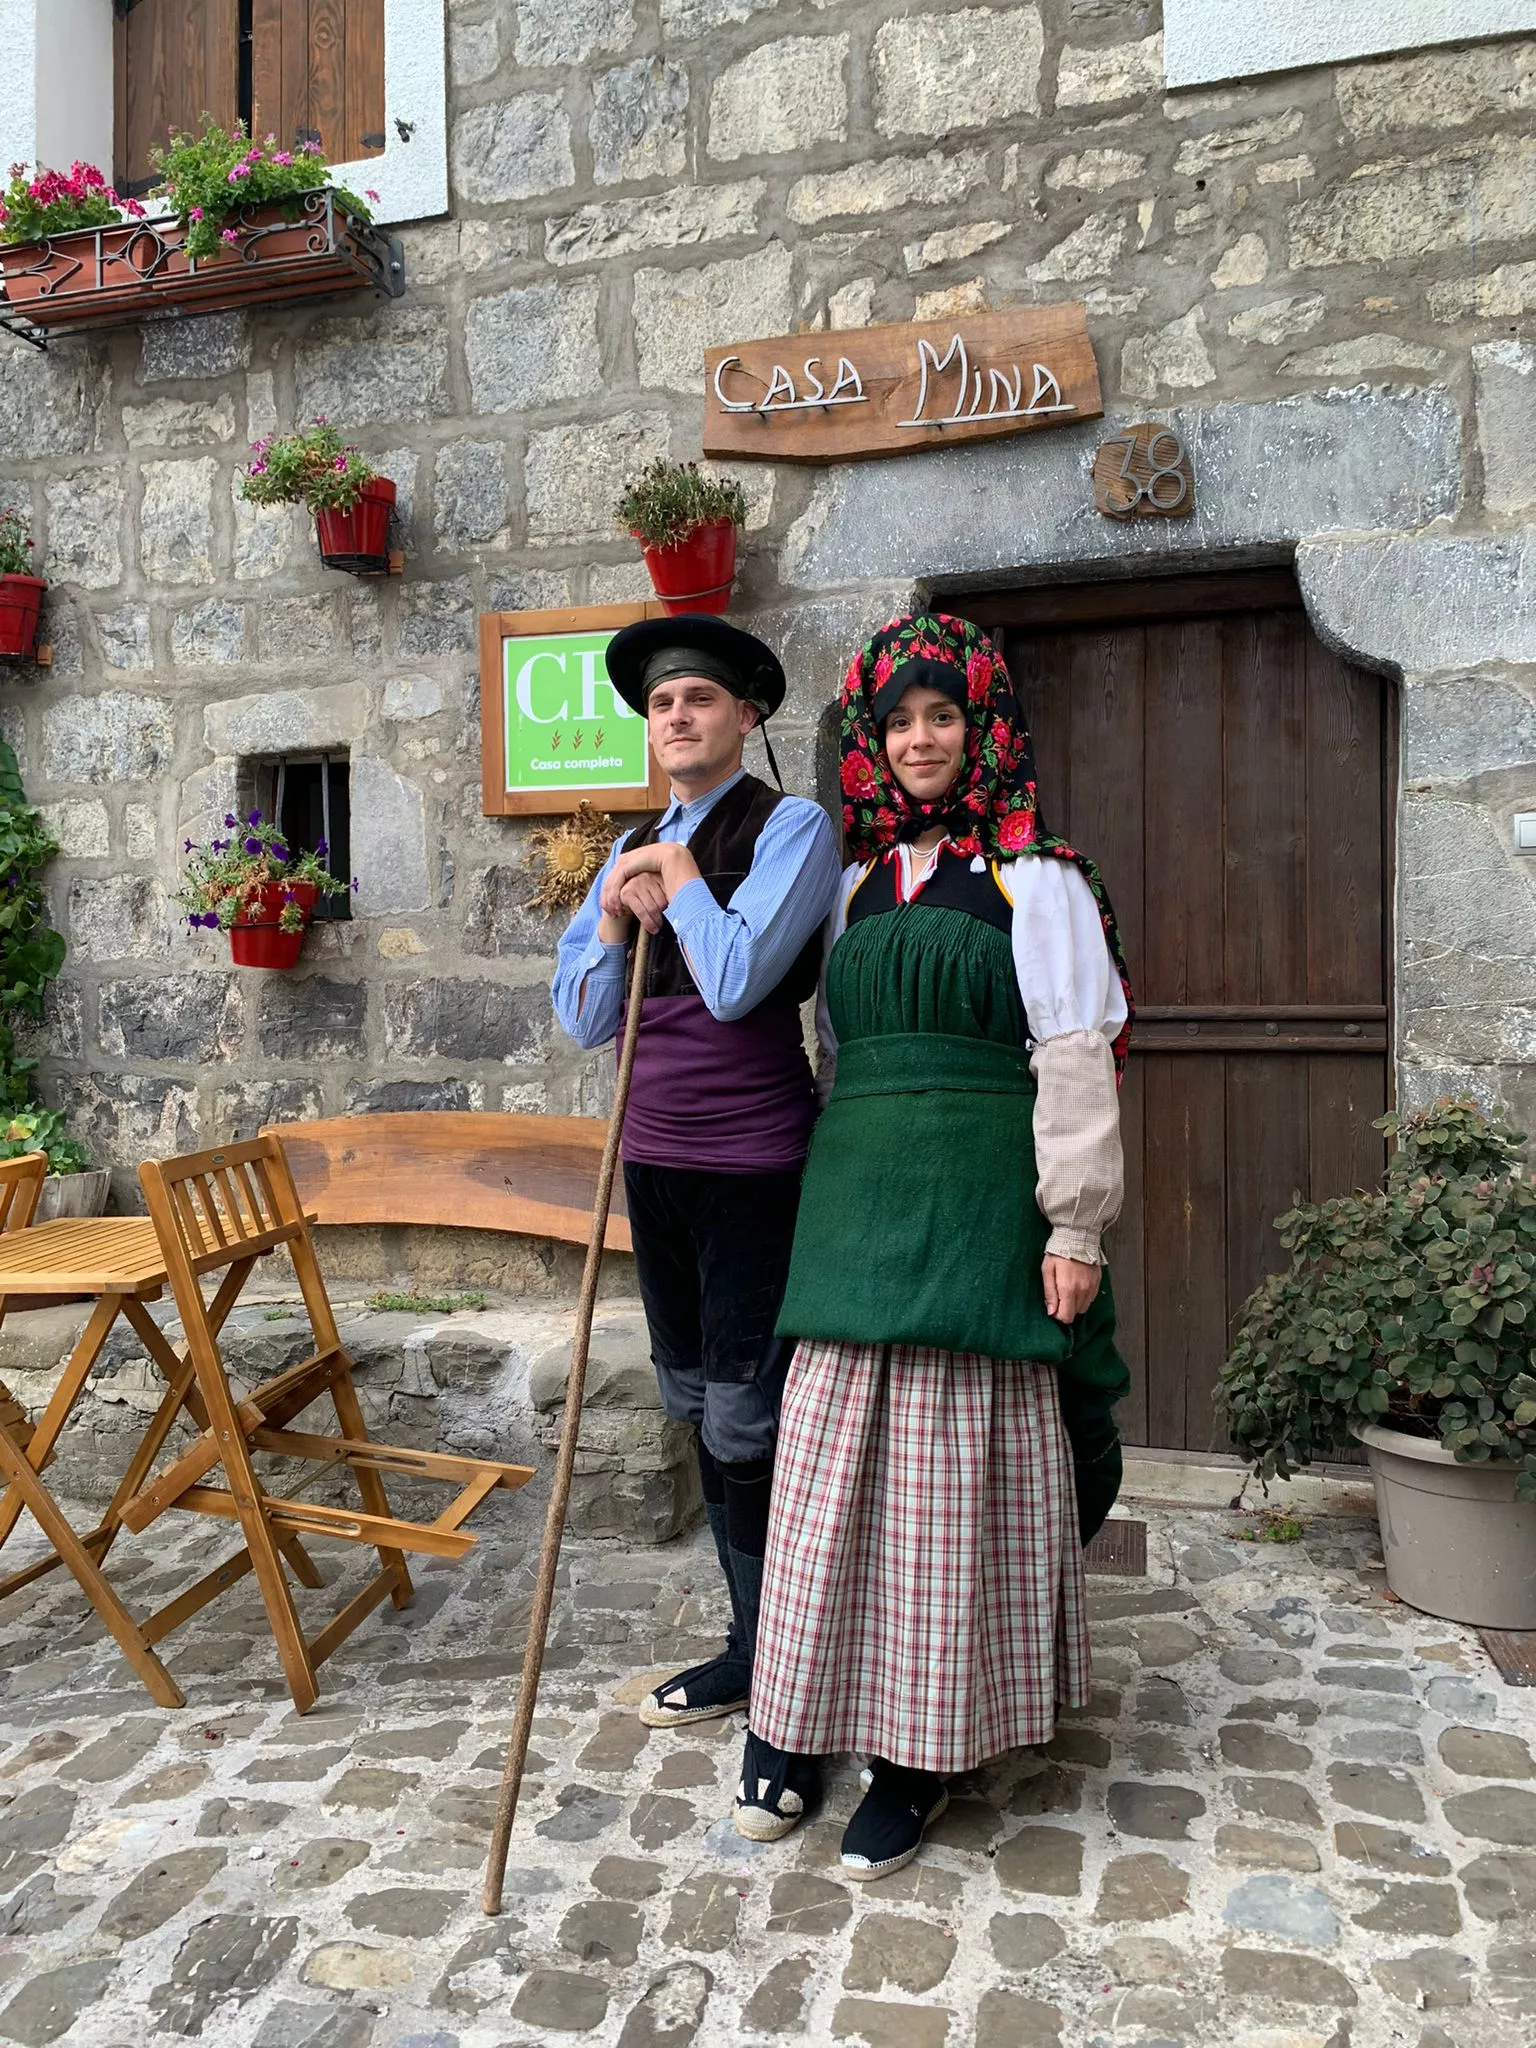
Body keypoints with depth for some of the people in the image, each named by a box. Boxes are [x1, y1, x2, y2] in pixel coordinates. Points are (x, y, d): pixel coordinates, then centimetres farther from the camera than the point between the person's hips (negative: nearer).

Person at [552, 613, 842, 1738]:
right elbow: (585, 1021, 11)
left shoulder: (789, 826, -7)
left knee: (748, 1428, -3)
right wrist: (613, 928, -6)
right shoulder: (633, 850, 13)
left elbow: (737, 981, -21)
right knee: (701, 1415, 16)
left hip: (752, 1166, -7)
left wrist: (683, 882, -7)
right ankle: (754, 1647, 34)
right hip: (655, 1158, 8)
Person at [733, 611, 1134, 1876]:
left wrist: (1075, 1223, -11)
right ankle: (806, 1721, 23)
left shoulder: (1035, 879, 0)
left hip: (978, 1197, -5)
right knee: (836, 1458, 7)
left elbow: (1076, 1057, -6)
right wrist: (842, 1189, 15)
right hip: (859, 1195, 5)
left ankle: (924, 1756, 17)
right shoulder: (860, 883, 16)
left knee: (954, 1466, 2)